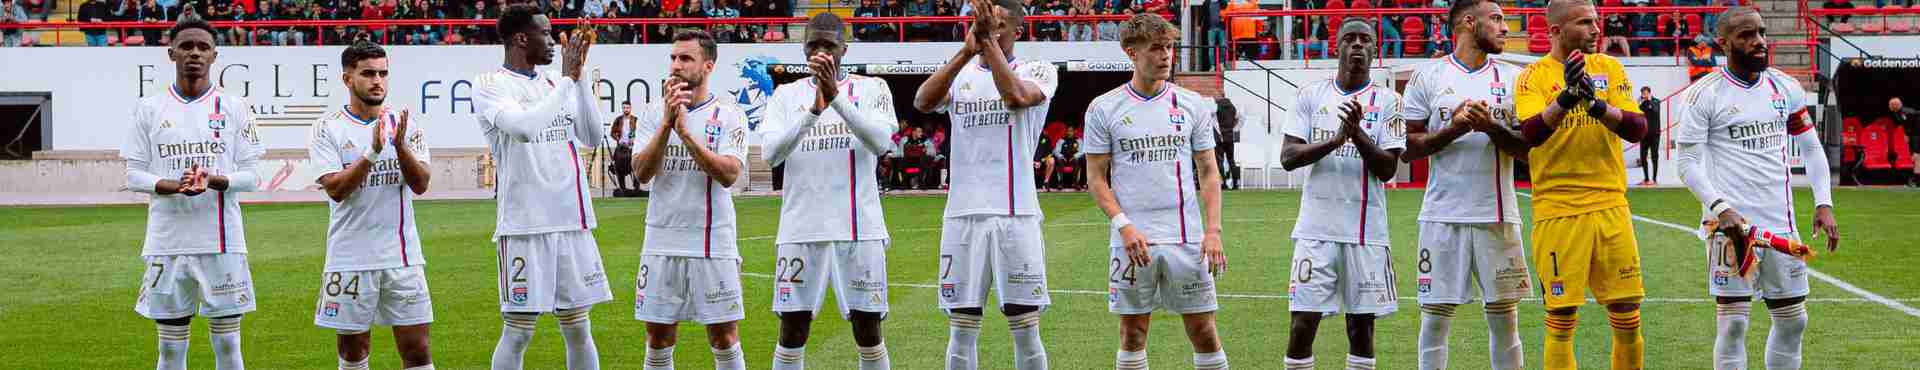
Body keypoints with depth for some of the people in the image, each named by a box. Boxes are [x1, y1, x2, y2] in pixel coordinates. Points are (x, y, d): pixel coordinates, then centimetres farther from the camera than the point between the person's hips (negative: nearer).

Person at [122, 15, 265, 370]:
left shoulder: (234, 107, 4)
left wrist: (212, 181, -18)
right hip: (167, 244, 1)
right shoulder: (149, 108, 5)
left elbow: (251, 176, 2)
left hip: (222, 243, -1)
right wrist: (175, 186, -16)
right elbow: (134, 175, 3)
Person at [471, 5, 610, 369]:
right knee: (518, 333, -1)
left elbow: (593, 138, 7)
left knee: (578, 330, 9)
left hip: (573, 222, 6)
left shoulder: (554, 82, 13)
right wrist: (568, 79, -14)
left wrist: (579, 77, 1)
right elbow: (524, 128, -23)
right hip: (525, 225, -6)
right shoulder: (489, 85, -5)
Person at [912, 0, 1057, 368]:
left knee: (1025, 331, 1)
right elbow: (923, 102, -12)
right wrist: (966, 51, -23)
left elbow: (1016, 96, -19)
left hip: (1016, 216, -2)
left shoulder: (1038, 71, 4)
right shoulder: (960, 75, 10)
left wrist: (989, 41, -20)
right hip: (963, 216, 2)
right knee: (962, 332, 5)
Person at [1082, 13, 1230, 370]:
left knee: (1203, 331, 2)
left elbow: (1208, 173, 8)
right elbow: (1096, 178, 2)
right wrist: (1124, 225, -12)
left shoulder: (1192, 104, 6)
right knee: (1132, 333, 5)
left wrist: (1213, 230, -4)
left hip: (1187, 239, 1)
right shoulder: (1104, 108, 1)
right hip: (1131, 241, -1)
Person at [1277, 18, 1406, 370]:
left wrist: (1357, 133, -20)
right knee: (1303, 324, -3)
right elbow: (1288, 157, -3)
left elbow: (1388, 169, -4)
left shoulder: (1387, 101, 2)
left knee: (1361, 325, 5)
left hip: (1367, 231, 0)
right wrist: (1336, 140, -18)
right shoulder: (1311, 96, 5)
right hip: (1317, 227, 0)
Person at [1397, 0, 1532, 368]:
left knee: (1504, 317, 6)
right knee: (1435, 317, 2)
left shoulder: (1512, 77, 7)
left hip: (1497, 215, 2)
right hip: (1443, 215, -2)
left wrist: (1490, 128, -13)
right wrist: (1452, 129, -15)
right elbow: (1408, 149, 0)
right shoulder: (1428, 76, 2)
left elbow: (1527, 148, 4)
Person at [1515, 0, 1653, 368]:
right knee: (1561, 318, 1)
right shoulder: (1534, 76, -3)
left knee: (1627, 312, 6)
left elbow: (1637, 129, -5)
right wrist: (1566, 98, -35)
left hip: (1610, 206, 3)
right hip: (1557, 211, -3)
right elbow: (1531, 134, -20)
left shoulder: (1610, 68, 6)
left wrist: (1597, 104, -22)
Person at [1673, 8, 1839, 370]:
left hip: (1781, 222, 5)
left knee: (1793, 319, 10)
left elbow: (1811, 149, 16)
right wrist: (1721, 209, -20)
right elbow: (1688, 163, -8)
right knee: (1732, 322, -5)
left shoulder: (1786, 88, 9)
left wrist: (1823, 204, 4)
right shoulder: (1704, 95, -6)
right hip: (1731, 223, -5)